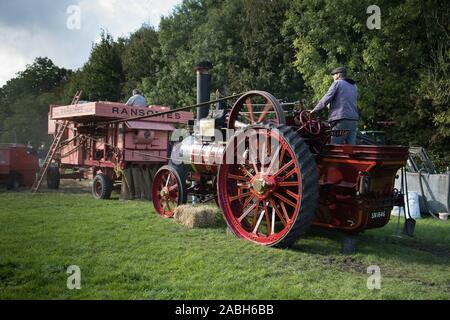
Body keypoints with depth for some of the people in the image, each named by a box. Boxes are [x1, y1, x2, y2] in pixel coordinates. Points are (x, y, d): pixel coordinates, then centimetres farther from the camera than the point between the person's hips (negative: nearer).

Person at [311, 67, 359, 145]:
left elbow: (325, 100, -5)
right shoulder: (354, 86, 22)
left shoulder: (337, 83, 1)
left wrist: (314, 110, 4)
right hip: (354, 121, 7)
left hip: (341, 121, -7)